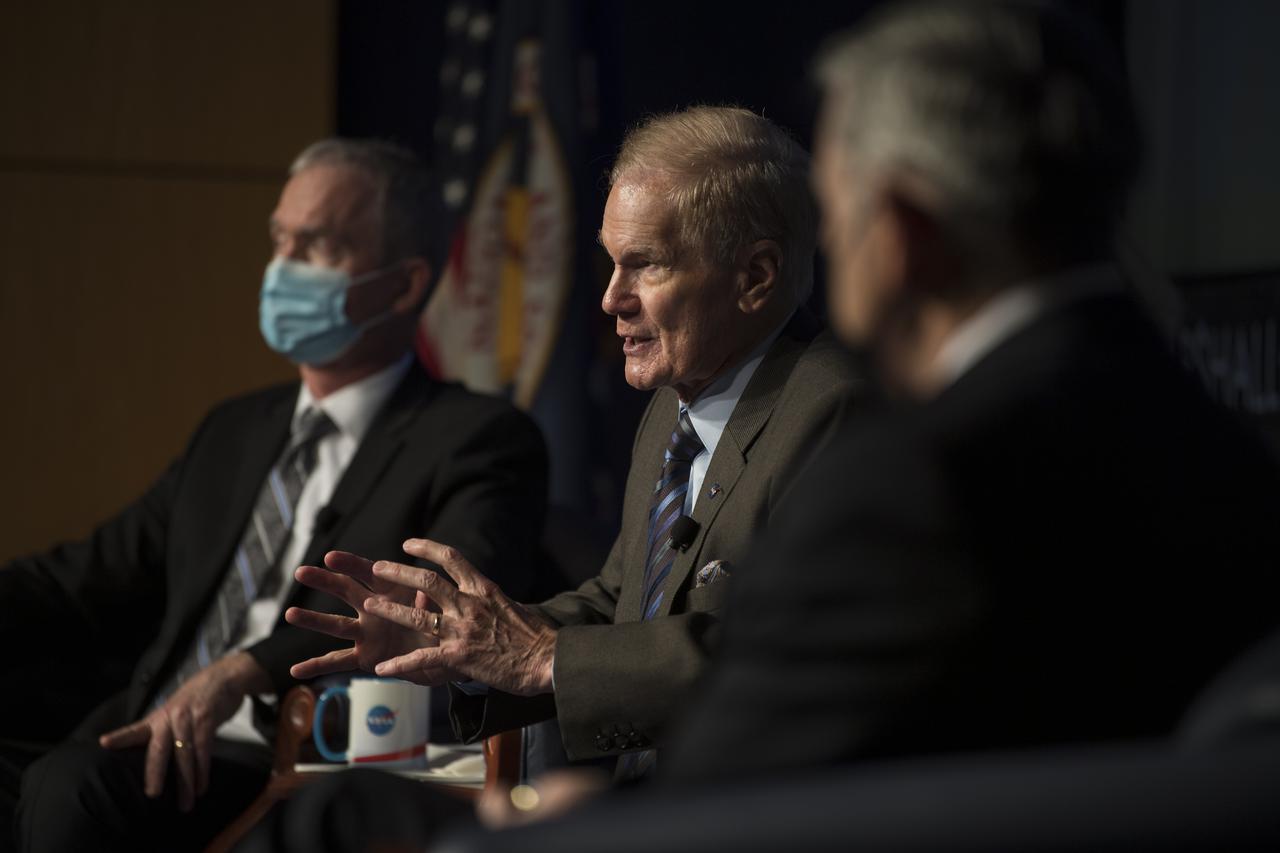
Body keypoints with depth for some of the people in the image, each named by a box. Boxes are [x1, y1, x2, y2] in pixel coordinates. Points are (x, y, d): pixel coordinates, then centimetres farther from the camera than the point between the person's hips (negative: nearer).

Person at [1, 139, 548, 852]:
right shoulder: (236, 432, 26)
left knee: (73, 790, -32)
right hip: (143, 744, 6)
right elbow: (98, 580, 22)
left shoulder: (479, 440, 1)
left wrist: (247, 669, -28)